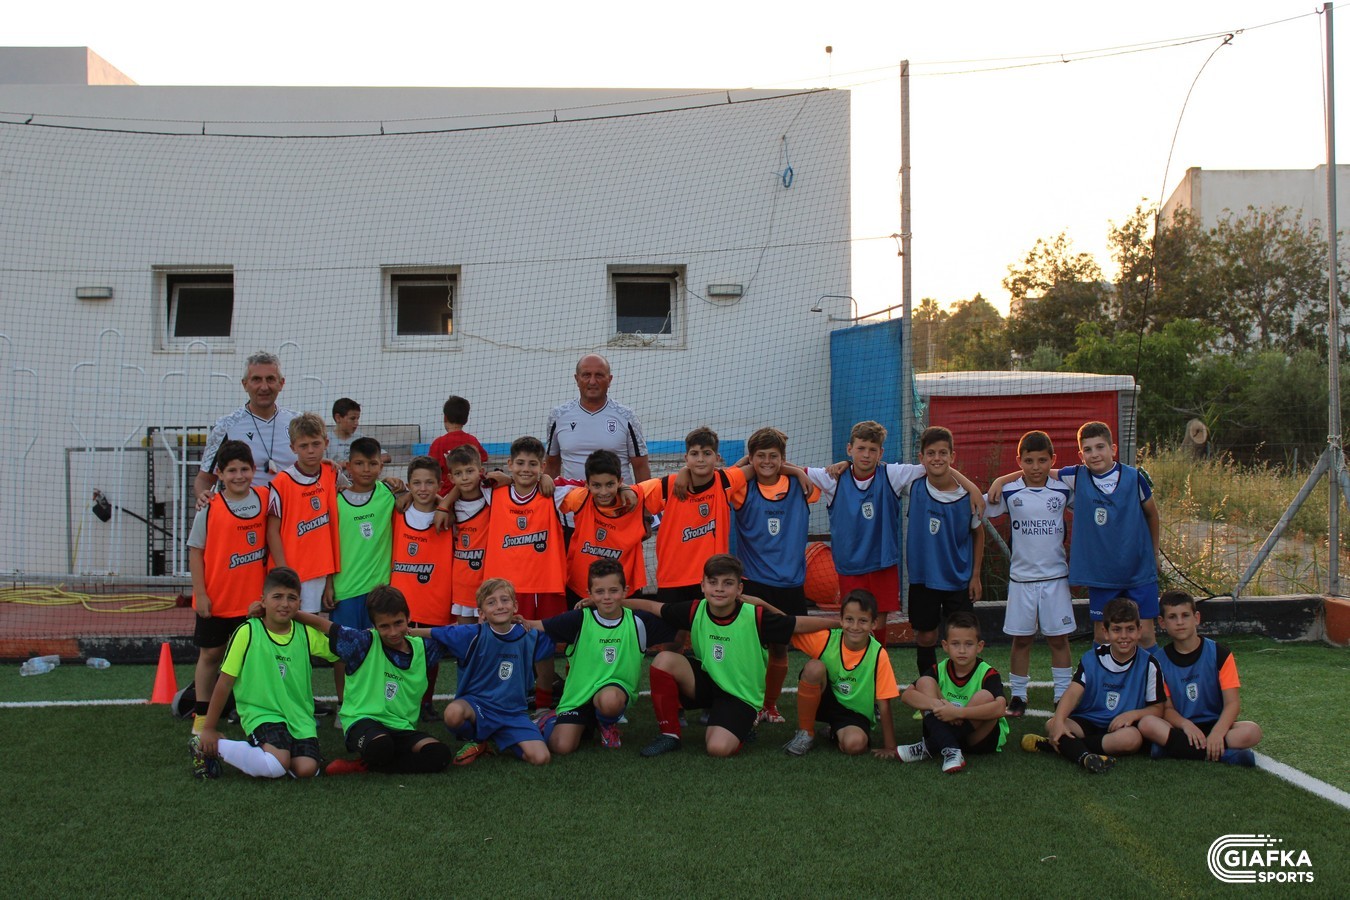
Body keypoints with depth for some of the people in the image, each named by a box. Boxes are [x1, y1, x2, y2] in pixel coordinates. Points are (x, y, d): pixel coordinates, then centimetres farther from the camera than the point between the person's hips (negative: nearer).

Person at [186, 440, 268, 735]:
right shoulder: (210, 508, -10)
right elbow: (195, 550, -6)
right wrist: (200, 594, -8)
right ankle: (202, 716, 19)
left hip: (253, 598, 2)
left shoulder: (265, 498, -1)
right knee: (210, 654, 9)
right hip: (216, 599, -2)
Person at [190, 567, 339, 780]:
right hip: (261, 713, -3)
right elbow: (225, 682, -1)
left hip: (299, 716, 3)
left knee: (307, 769, -22)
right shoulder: (248, 632, -6)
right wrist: (208, 729, 1)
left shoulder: (306, 634, 4)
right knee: (276, 767, -28)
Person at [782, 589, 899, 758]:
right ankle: (805, 733, -10)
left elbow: (884, 705, -13)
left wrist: (889, 747, -12)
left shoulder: (878, 655, -18)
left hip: (855, 714, -1)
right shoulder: (827, 639, -16)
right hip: (825, 701, 1)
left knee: (855, 744, -34)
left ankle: (836, 732, 6)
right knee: (814, 667, -29)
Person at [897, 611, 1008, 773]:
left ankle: (928, 748, -24)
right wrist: (936, 704, -33)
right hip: (946, 731, 3)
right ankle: (950, 751, -31)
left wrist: (957, 712, -37)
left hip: (979, 738, -3)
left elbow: (999, 708, -33)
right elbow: (907, 695, -14)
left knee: (984, 697, -29)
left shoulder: (987, 674, -14)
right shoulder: (939, 670, -3)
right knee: (924, 682, -12)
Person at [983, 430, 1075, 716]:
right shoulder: (1009, 493, -3)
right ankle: (1018, 697, 16)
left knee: (1058, 638, 5)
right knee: (1021, 639, 7)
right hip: (1021, 577, 0)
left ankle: (1064, 696, 15)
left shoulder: (1064, 490, -1)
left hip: (1056, 576, 0)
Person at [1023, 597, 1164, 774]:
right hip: (1088, 721, 2)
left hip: (1121, 726, -1)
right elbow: (1073, 693, -11)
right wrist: (1058, 721, -30)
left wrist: (1133, 714, -20)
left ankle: (1060, 745, -32)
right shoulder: (1092, 658, 2)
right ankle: (1085, 757, -54)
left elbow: (1157, 709, 2)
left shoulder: (1148, 665, -1)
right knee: (1052, 724, -26)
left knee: (1132, 738, -37)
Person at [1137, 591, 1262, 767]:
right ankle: (1224, 754, -30)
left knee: (1252, 731, -30)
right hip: (1181, 728, 1)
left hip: (1215, 725, -1)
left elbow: (1233, 703, -9)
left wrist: (1217, 733, -27)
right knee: (1146, 724, -31)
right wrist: (1185, 724, -23)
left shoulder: (1219, 653, -2)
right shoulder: (1160, 660, 3)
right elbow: (1166, 708, -1)